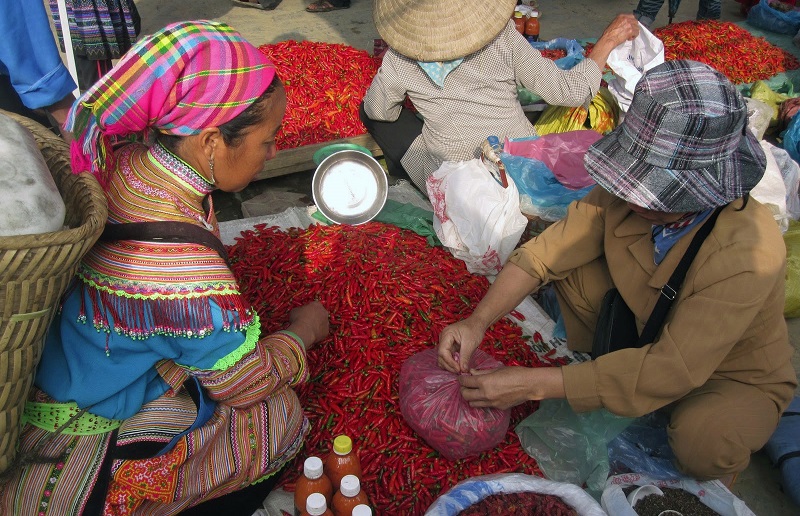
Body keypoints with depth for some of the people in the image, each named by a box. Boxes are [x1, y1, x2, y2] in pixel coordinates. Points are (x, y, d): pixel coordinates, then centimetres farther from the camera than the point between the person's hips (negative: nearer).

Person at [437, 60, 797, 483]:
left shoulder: (749, 254, -38)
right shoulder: (629, 195, -23)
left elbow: (675, 370, -39)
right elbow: (544, 253, -15)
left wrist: (534, 384, -42)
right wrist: (477, 321, -31)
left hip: (736, 377, -4)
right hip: (649, 337, 4)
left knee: (704, 439, -37)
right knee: (569, 259, -13)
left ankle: (708, 487, 2)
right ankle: (594, 372, 7)